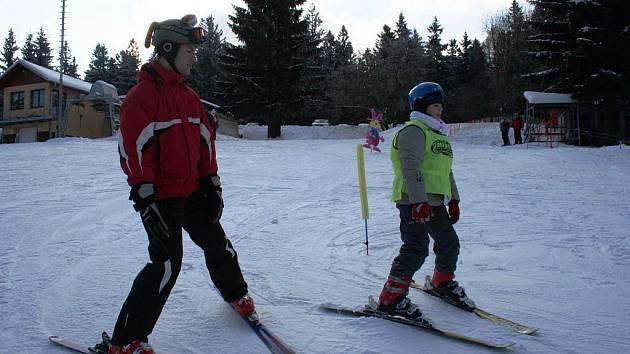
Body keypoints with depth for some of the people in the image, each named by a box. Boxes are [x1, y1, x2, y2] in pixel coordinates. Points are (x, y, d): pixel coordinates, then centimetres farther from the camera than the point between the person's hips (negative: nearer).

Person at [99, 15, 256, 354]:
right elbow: (133, 149, -19)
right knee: (167, 262, -12)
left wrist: (211, 183, 10)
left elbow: (205, 141, 15)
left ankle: (236, 294, 45)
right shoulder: (141, 95, -13)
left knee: (216, 244, 18)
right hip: (161, 196, -8)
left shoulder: (188, 95, 11)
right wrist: (145, 198, -23)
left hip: (192, 191, 8)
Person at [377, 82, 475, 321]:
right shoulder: (413, 131, -10)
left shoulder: (438, 133, 22)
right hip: (414, 201, -10)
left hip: (435, 200, 10)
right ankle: (390, 298, -5)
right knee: (416, 249, -14)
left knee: (449, 243, 17)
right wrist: (419, 201, -27)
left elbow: (445, 169, 26)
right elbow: (411, 169, -20)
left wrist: (453, 199, 22)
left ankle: (442, 283, 40)